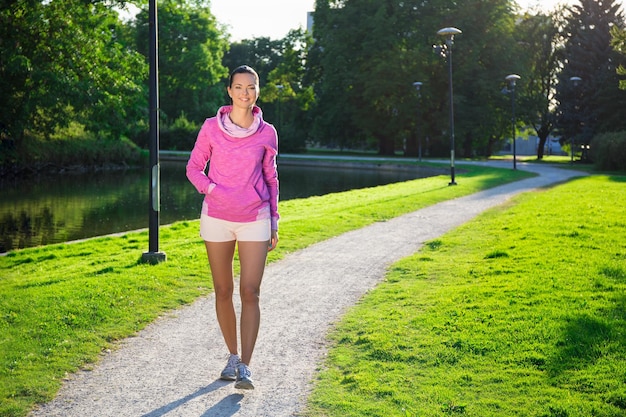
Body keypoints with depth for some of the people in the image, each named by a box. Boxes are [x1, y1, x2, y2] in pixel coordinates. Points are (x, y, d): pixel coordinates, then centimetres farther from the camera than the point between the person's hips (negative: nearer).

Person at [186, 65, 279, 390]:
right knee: (223, 292, 9)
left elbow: (271, 179, 10)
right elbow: (194, 168, 6)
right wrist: (213, 190, -12)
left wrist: (274, 222, 9)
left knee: (250, 293, -8)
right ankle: (232, 356, 25)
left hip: (255, 220, -1)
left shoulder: (267, 133, 1)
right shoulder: (211, 128, -1)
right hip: (216, 218, 1)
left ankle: (245, 367, -5)